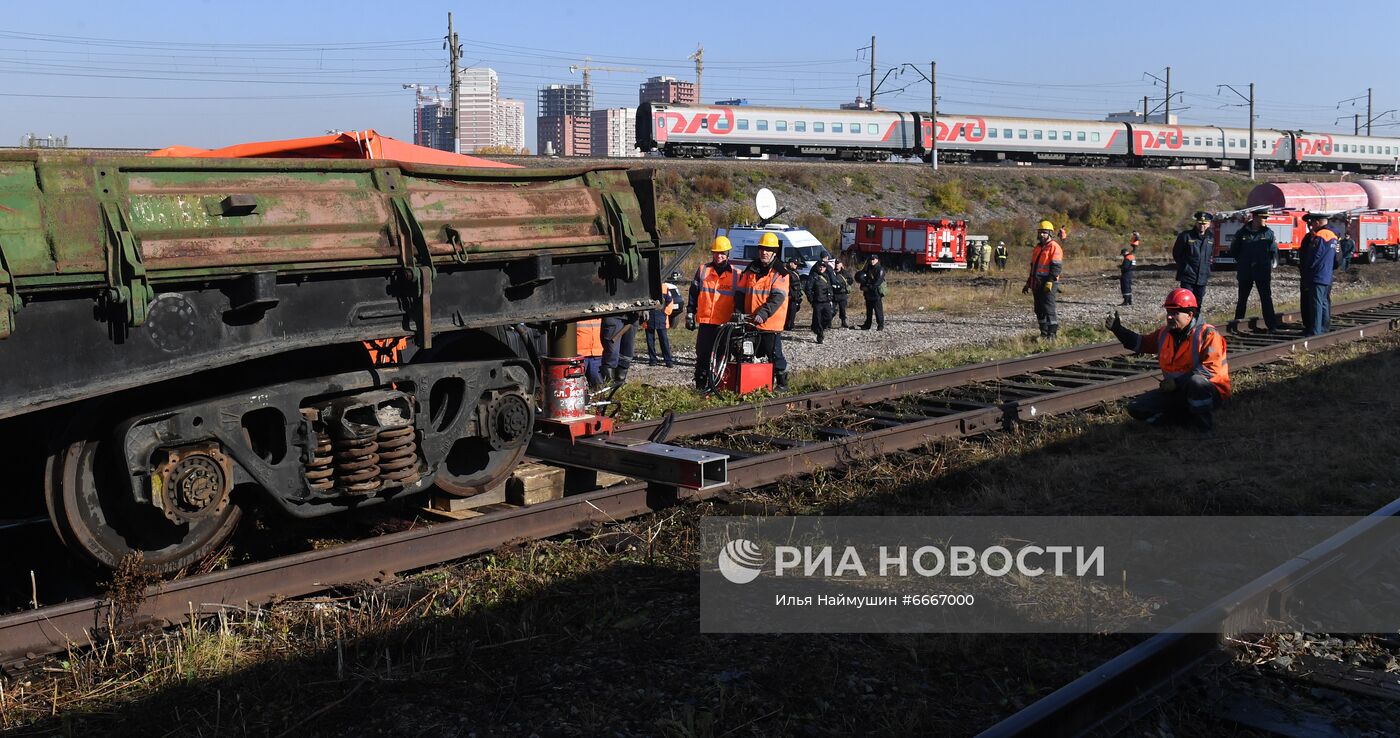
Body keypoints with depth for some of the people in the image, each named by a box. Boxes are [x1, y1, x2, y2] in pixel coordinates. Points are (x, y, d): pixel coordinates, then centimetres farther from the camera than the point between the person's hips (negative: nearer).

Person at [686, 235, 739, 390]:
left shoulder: (735, 274, 5)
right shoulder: (702, 270, 6)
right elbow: (693, 294, 10)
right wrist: (690, 314, 6)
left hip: (726, 324, 0)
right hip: (706, 321, 0)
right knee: (702, 355, -1)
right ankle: (700, 386, 5)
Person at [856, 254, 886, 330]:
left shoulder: (880, 269, -5)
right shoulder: (868, 269, 16)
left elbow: (879, 281, -16)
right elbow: (864, 279, 19)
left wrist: (870, 287, -21)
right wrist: (862, 287, -1)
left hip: (877, 293, -7)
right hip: (868, 293, 7)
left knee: (878, 310, -8)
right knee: (868, 310, 11)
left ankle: (880, 325, -5)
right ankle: (867, 325, 17)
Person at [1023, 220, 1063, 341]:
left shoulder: (1054, 247, -8)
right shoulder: (1038, 247, 19)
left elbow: (1056, 266, -16)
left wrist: (1050, 281, -24)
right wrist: (1028, 283, 24)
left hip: (1047, 284, -9)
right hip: (1037, 283, 9)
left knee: (1048, 308, -10)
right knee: (1039, 309, 10)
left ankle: (1052, 334, -8)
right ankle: (1044, 333, 17)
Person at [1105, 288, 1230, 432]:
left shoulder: (1207, 334, -15)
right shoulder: (1164, 333, 6)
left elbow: (1211, 369, -24)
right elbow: (1141, 343, 21)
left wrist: (1177, 382, -26)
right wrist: (1118, 329, 7)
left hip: (1208, 392, -7)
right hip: (1175, 392, 7)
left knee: (1196, 381, -43)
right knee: (1135, 408, -7)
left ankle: (1205, 420, -16)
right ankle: (1191, 416, -9)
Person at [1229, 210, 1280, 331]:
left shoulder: (1268, 233, 2)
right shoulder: (1242, 233, 0)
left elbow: (1274, 252, 4)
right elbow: (1234, 251, 8)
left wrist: (1270, 264, -4)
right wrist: (1241, 263, 6)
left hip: (1263, 272, 0)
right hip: (1245, 273, 0)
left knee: (1267, 299, -2)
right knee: (1242, 299, 10)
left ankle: (1272, 326, -1)